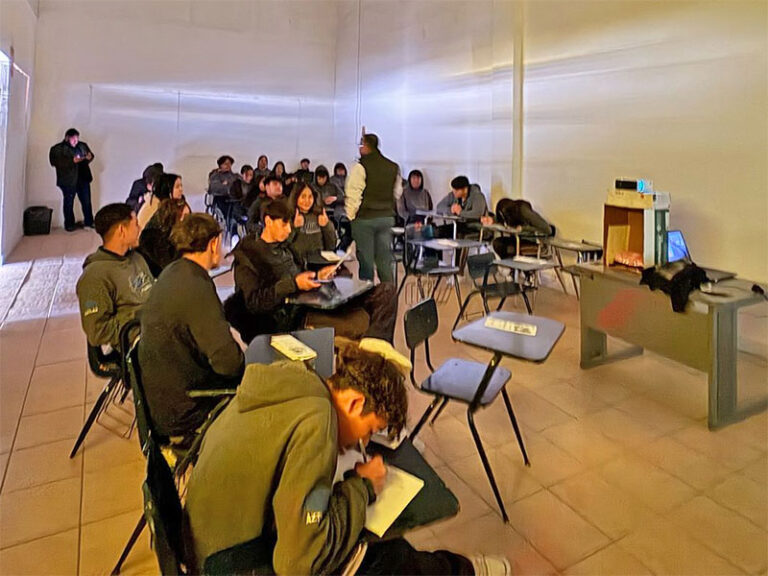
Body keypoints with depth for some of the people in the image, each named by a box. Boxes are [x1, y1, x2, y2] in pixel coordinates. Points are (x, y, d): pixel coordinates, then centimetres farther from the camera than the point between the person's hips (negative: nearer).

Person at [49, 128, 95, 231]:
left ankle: (89, 222, 20)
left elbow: (90, 155, 21)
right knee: (69, 203, 3)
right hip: (68, 180, -4)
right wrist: (72, 161, -24)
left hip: (83, 178, 4)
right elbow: (54, 161, -14)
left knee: (87, 201, 9)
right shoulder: (57, 148, -5)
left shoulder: (83, 145, 8)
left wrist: (89, 157, -6)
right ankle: (69, 225, 12)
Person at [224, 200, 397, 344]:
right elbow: (253, 302, -11)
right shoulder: (246, 255, 0)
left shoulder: (284, 247, 22)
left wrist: (317, 276, 8)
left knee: (387, 291, -9)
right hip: (285, 320, -8)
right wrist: (293, 284, -20)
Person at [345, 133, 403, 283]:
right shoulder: (394, 167, 9)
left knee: (366, 261, 3)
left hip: (365, 219, -5)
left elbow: (353, 194, -13)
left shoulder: (360, 167, -11)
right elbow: (397, 193, 18)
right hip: (387, 218, 5)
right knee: (385, 261, 11)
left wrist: (351, 215, -3)